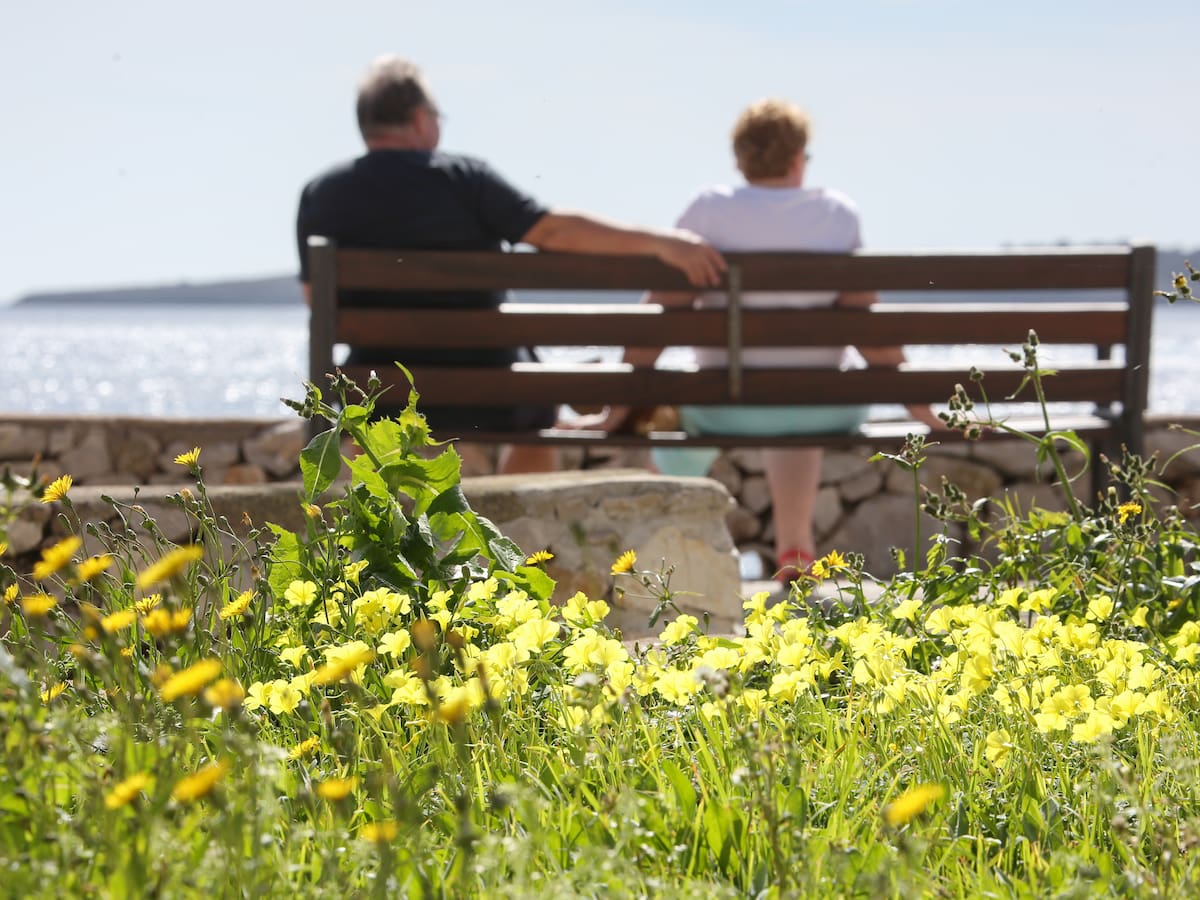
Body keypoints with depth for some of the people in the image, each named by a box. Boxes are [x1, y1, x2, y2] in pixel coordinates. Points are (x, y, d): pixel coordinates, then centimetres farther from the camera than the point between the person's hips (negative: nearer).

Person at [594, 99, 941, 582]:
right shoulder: (838, 214, -6)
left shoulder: (709, 211, -9)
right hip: (827, 407, 2)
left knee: (675, 412, 33)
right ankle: (793, 549, 36)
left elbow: (661, 314, -11)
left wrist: (622, 402, -6)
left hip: (729, 410, -2)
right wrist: (918, 406, 1)